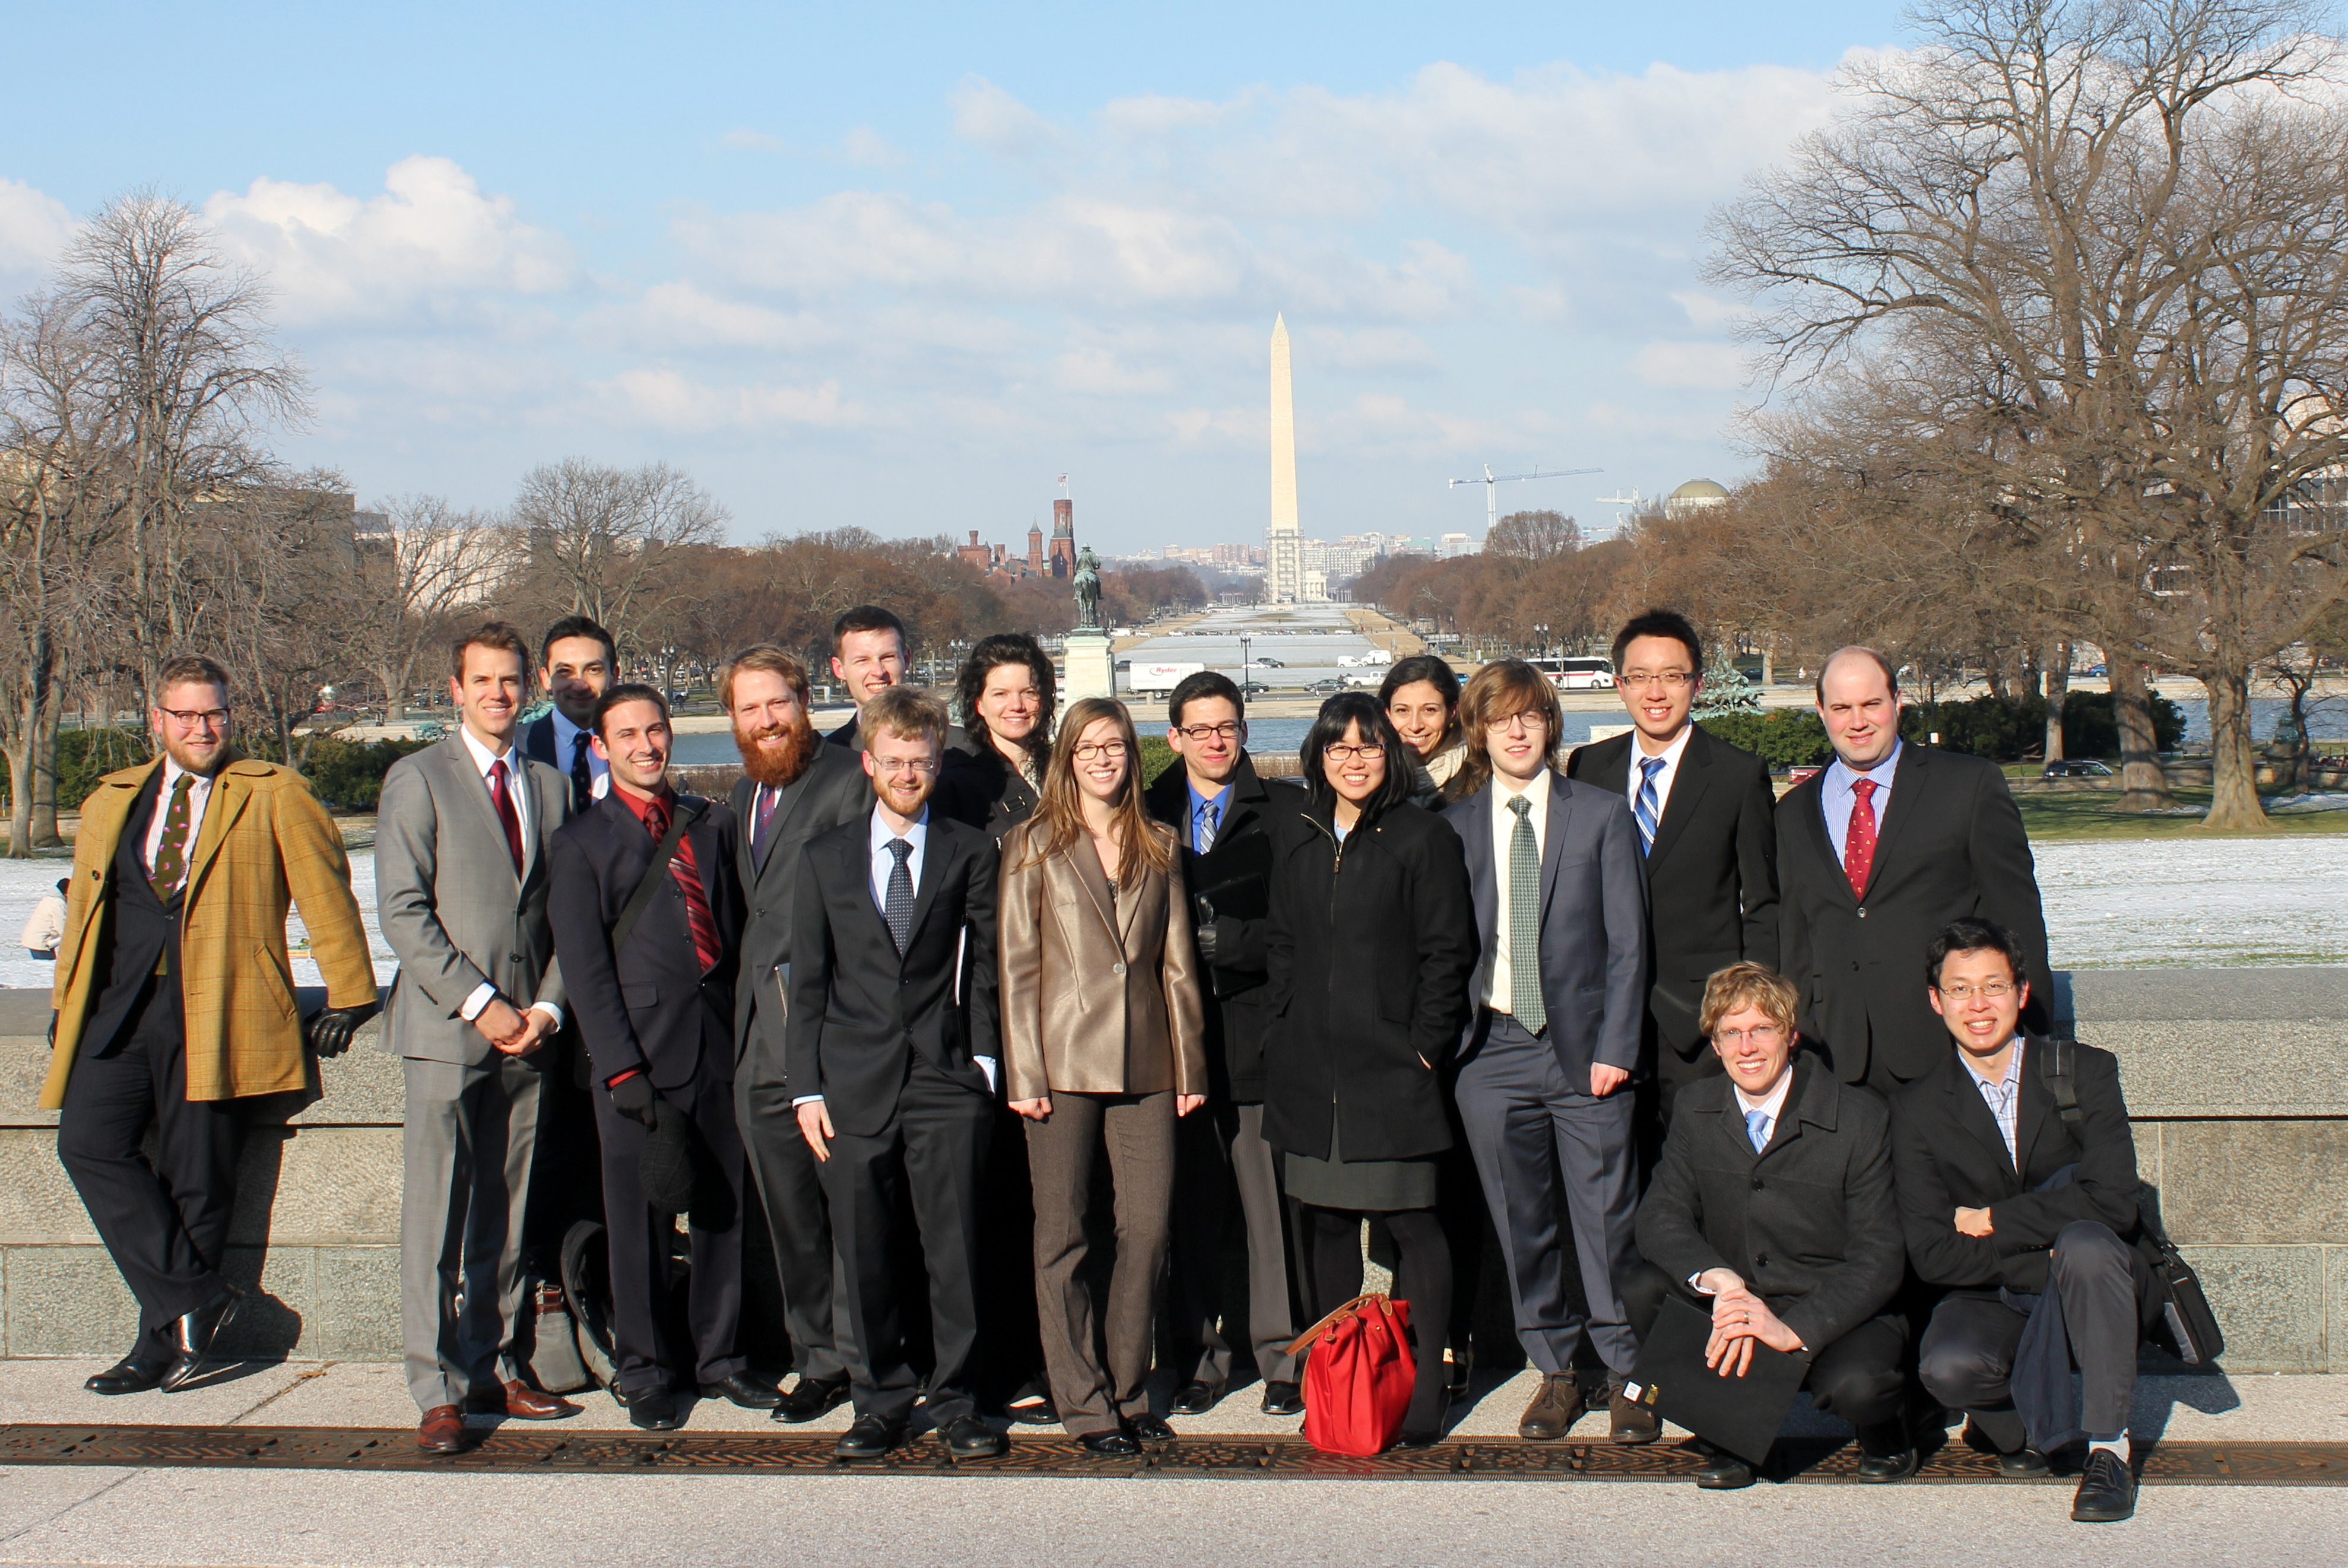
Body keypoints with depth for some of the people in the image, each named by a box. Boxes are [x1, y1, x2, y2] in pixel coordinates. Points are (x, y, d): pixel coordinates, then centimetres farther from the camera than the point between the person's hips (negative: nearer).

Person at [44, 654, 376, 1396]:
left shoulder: (273, 796, 8)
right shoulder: (109, 801, 21)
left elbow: (326, 892, 4)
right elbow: (83, 909, 25)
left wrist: (348, 996, -1)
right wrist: (65, 1001, 16)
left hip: (214, 1007, -4)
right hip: (118, 1004, 4)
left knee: (194, 1179, -3)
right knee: (88, 1142, -14)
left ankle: (166, 1342, 9)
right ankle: (197, 1300, -7)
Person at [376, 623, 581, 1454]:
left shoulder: (551, 787, 15)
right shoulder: (418, 779, 1)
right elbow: (402, 911, -6)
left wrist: (548, 1005, -1)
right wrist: (480, 1004, -12)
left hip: (528, 1035, 4)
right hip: (446, 1029, -4)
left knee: (509, 1216, 7)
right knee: (437, 1215, -5)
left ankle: (494, 1368, 16)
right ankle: (439, 1391, -2)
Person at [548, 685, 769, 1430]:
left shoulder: (713, 823, 15)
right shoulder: (582, 841, 2)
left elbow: (742, 930, 15)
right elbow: (585, 968, -3)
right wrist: (622, 1067, -11)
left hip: (721, 1041, 4)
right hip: (641, 1051, -3)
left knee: (725, 1208, 9)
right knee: (640, 1220, 3)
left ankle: (719, 1354, 22)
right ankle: (642, 1371, 15)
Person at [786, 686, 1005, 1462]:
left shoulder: (971, 854, 7)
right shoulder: (825, 858, 11)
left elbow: (984, 969, 6)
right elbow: (808, 982, 9)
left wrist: (984, 1061, -4)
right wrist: (808, 1086, 3)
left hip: (946, 1082, -1)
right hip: (856, 1084, 1)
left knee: (955, 1247, 0)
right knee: (865, 1253, 5)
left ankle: (953, 1398, 12)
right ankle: (882, 1398, 18)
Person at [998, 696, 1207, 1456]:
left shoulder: (1157, 850, 14)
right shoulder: (1034, 844, 5)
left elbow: (1177, 964, 13)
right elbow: (1015, 965, 1)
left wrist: (1190, 1066, 7)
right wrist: (1022, 1073, -7)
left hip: (1145, 1065, 3)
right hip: (1063, 1063, -2)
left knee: (1149, 1228, -1)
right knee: (1063, 1236, 0)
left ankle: (1128, 1391, 13)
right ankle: (1084, 1403, 8)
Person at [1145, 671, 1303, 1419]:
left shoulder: (1284, 812, 5)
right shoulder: (1147, 814, 12)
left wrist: (1221, 941, -10)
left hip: (1258, 1029, -2)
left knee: (1271, 1202, -1)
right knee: (1192, 1206, 6)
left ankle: (1281, 1356, 7)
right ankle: (1199, 1358, 14)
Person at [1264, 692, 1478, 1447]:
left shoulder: (1423, 838, -3)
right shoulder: (1298, 833, 12)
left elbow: (1447, 953, -4)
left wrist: (1425, 1047, -9)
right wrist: (1283, 1031, 8)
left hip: (1391, 1066, -5)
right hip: (1309, 1066, 5)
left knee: (1412, 1222, -3)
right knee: (1323, 1220, 10)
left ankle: (1425, 1386, 4)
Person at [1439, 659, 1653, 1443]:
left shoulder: (1602, 814, 4)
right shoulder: (1453, 825, 7)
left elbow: (1627, 941, 1)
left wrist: (1615, 1047, -7)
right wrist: (1441, 1040, -1)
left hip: (1584, 1048, -2)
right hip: (1491, 1049, 2)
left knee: (1606, 1217, 0)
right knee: (1521, 1222, 6)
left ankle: (1625, 1372, 13)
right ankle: (1556, 1372, 19)